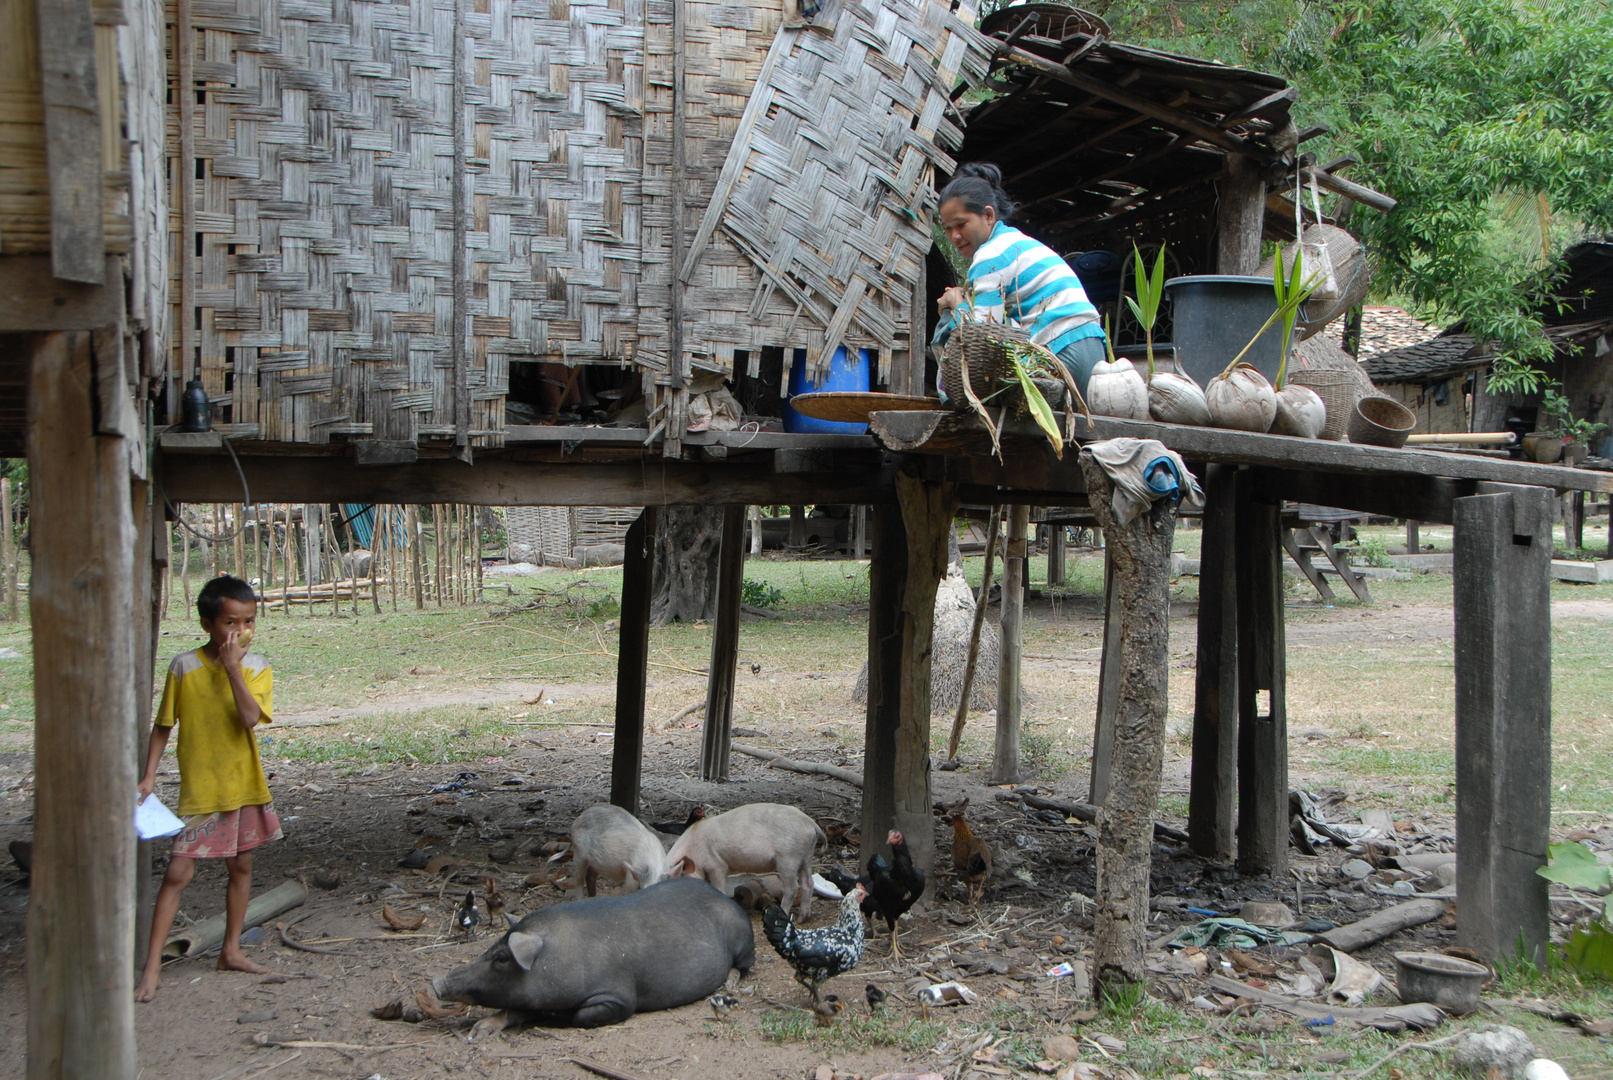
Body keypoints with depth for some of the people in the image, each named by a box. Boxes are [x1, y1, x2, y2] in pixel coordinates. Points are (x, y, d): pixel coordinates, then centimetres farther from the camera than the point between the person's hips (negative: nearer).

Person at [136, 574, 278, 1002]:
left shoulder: (256, 668, -3)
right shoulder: (184, 667, -7)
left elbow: (250, 718, -20)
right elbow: (163, 725, 0)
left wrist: (232, 667, -21)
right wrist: (149, 776, -6)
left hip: (245, 785, 3)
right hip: (200, 789, -3)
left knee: (241, 866, 13)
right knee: (178, 872, -7)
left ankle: (231, 951, 28)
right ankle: (152, 967, -4)